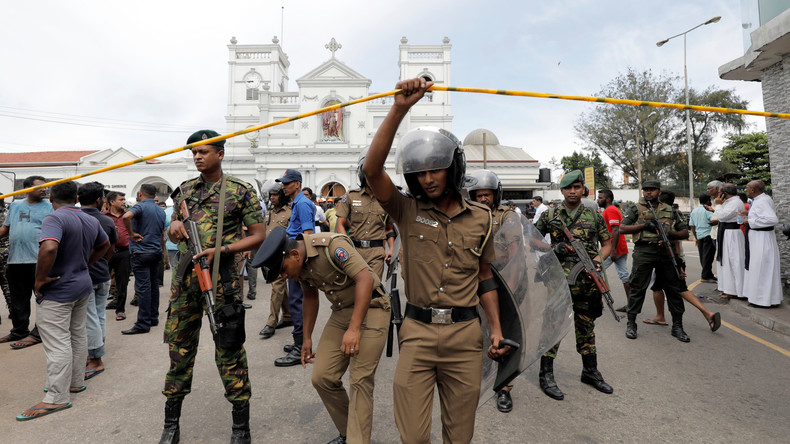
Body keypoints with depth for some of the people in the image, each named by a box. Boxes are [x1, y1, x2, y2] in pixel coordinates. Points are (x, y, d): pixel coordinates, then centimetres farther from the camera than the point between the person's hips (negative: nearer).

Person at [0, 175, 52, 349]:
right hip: (14, 260, 5)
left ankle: (38, 333, 7)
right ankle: (19, 331, 28)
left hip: (39, 261, -5)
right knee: (18, 299, 15)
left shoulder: (50, 207, 1)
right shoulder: (15, 206, 15)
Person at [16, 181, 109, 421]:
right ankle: (76, 382, 30)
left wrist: (39, 279, -23)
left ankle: (57, 397, 4)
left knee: (57, 344, -3)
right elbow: (104, 245, 23)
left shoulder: (54, 218, -18)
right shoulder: (91, 221, 6)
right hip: (83, 286, 8)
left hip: (57, 292, -8)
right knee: (77, 336, 18)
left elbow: (49, 248, -35)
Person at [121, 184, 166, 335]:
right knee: (154, 285, 13)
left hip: (142, 252, -7)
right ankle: (153, 318, 21)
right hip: (157, 251, 7)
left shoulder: (141, 206, -9)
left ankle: (143, 324, -4)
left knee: (143, 287, -6)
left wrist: (132, 234, -18)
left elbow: (126, 216, -30)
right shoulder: (161, 211, 13)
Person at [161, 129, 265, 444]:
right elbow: (173, 230, 22)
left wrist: (220, 250, -16)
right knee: (179, 348, 12)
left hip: (221, 280, -5)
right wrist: (174, 227, -3)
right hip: (184, 278, 5)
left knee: (229, 352, 0)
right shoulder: (184, 190, 13)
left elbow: (258, 236, -4)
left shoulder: (241, 191, -2)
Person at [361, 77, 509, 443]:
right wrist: (399, 109, -22)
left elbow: (484, 276, 14)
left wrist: (496, 328, 7)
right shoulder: (408, 212, 0)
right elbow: (372, 170, -16)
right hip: (417, 332, -1)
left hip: (466, 334, 2)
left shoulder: (480, 218, 6)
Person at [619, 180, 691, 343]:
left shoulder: (670, 211, 16)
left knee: (674, 289, 5)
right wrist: (644, 225, -13)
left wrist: (671, 234, -6)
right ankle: (631, 324, 11)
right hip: (643, 252, -3)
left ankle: (677, 326, 17)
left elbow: (685, 232, 15)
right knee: (637, 288, 0)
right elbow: (622, 228, -2)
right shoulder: (635, 209, 8)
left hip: (666, 252, 3)